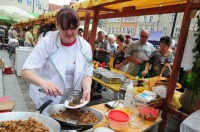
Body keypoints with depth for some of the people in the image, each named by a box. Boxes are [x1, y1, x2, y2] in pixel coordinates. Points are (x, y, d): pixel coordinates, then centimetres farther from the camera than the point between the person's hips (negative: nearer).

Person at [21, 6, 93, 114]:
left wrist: (87, 89, -24)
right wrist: (42, 82, -39)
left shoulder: (85, 46, -7)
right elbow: (26, 71, -18)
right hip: (47, 100, -2)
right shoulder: (47, 42, -16)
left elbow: (86, 74, -3)